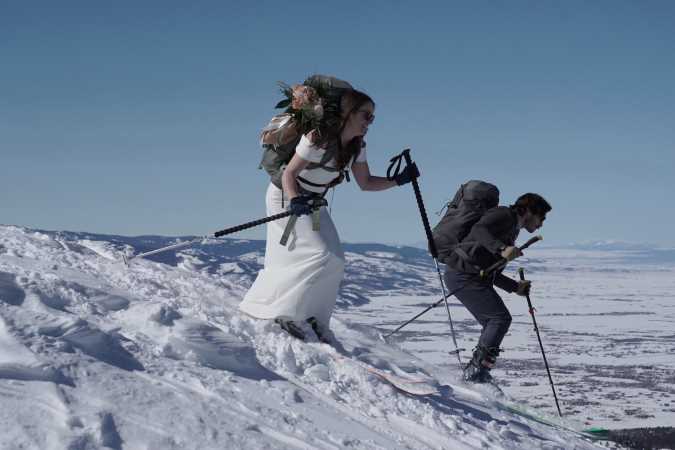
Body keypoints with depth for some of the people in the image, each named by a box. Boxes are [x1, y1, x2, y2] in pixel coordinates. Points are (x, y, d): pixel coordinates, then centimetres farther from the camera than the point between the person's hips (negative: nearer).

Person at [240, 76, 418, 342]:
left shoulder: (356, 146, -5)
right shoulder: (317, 138, -28)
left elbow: (365, 183, 2)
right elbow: (289, 174, -25)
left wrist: (399, 180, -9)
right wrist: (295, 201, -42)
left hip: (313, 204, 8)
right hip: (286, 197, -8)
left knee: (334, 262, 1)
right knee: (321, 257, -19)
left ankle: (315, 320, 12)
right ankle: (286, 313, -6)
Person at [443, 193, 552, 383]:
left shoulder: (511, 232, 24)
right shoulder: (504, 215, -3)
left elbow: (491, 273, 24)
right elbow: (479, 229, -25)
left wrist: (516, 287, 15)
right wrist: (501, 249, -38)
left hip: (476, 277, 10)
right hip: (462, 273, -10)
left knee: (494, 324, 9)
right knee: (501, 318, -13)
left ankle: (472, 373, 9)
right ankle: (477, 370, -16)